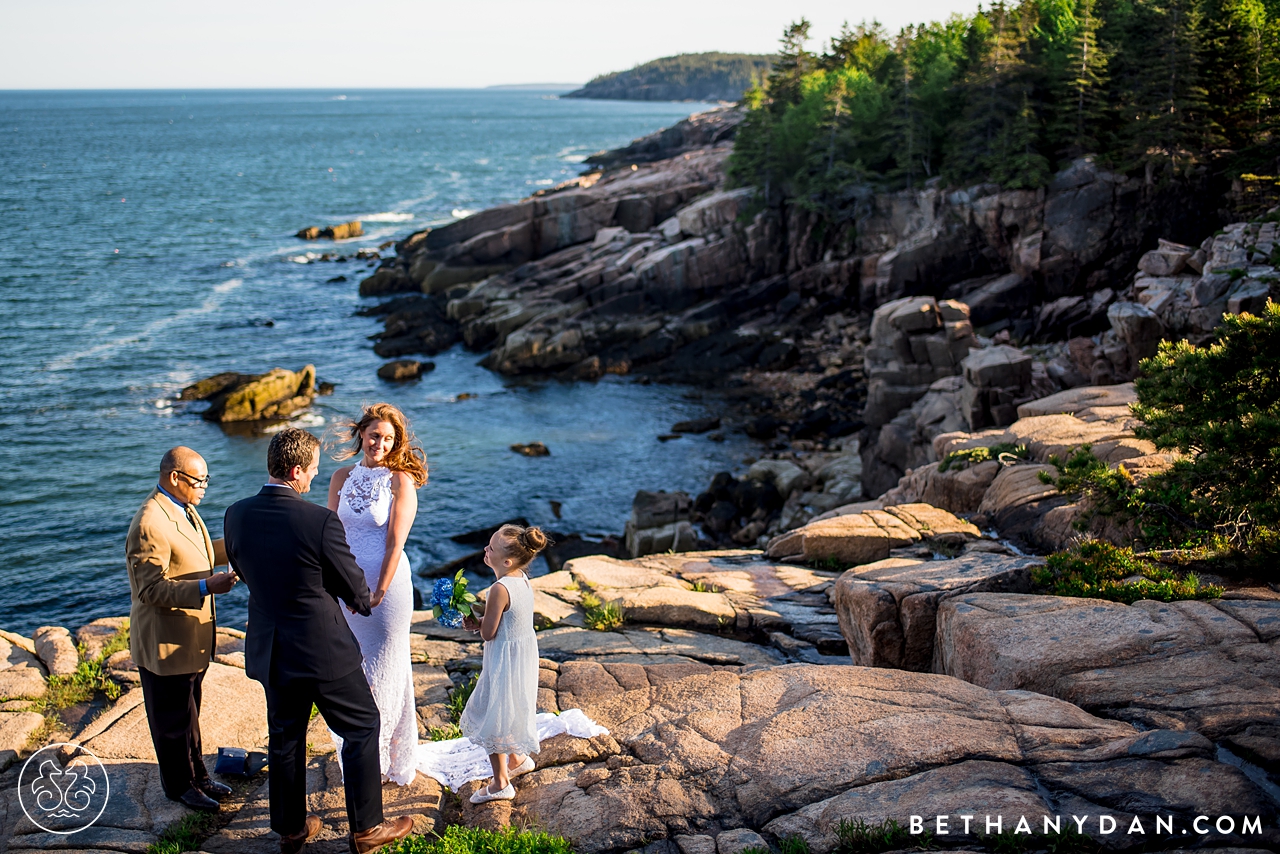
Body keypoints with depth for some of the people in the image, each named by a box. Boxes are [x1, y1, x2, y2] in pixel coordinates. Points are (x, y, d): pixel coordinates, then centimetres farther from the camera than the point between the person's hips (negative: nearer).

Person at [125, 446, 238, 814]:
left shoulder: (183, 510, 6)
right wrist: (206, 587, -35)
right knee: (173, 718, 8)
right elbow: (151, 589, -28)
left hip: (191, 638, 10)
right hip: (165, 644, -9)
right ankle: (180, 786, 24)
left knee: (189, 712, 22)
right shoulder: (149, 525, -26)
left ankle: (196, 776, 36)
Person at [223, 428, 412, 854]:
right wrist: (363, 601, 14)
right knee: (362, 727, 12)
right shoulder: (320, 521, -23)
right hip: (323, 649, -6)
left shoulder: (236, 515, -6)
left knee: (284, 737, 19)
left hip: (270, 651, 6)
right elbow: (354, 587, -10)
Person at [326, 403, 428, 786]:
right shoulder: (342, 477, 5)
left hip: (386, 584, -5)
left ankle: (389, 760, 21)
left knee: (382, 672, 6)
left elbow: (395, 544, -12)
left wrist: (378, 593, -14)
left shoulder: (400, 481, -9)